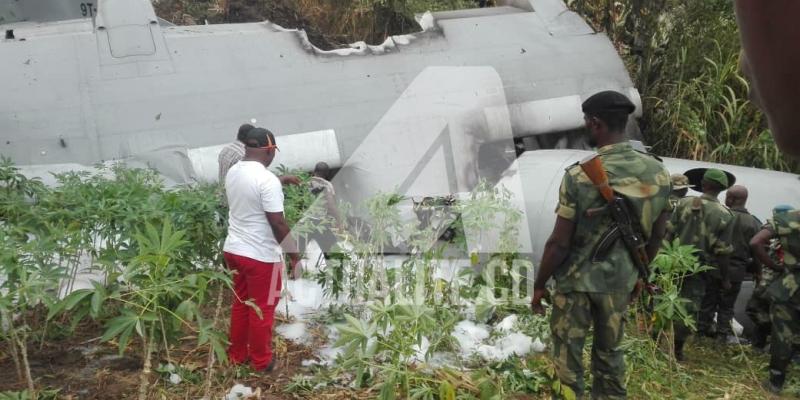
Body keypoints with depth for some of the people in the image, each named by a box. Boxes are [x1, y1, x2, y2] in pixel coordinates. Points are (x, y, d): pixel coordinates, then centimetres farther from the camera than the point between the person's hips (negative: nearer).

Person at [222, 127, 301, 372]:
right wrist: (294, 255, -13)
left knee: (240, 303, 20)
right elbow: (278, 223, -22)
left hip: (233, 249, 8)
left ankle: (237, 355, 32)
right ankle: (261, 361, 21)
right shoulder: (268, 180, -23)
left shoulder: (232, 172, 3)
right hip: (261, 255, -8)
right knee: (262, 308, 8)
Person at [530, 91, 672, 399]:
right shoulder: (658, 172, -4)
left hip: (578, 280, -5)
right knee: (610, 351, 19)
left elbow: (559, 243, -16)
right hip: (621, 279, 5)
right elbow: (656, 235, 6)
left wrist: (539, 285, -3)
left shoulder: (580, 176, -20)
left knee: (567, 355, 8)